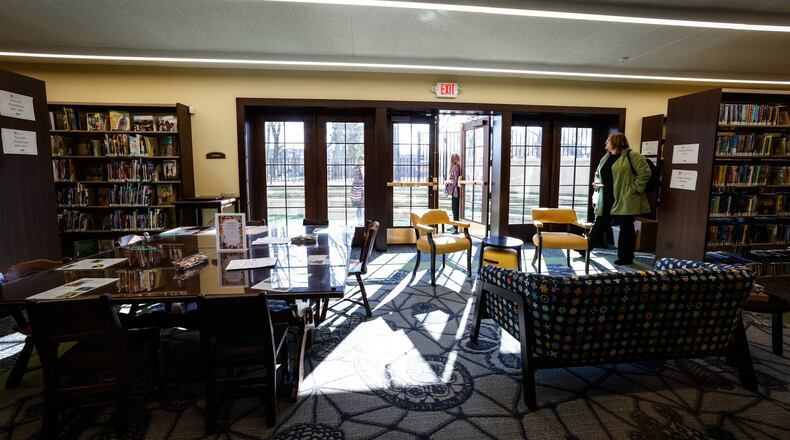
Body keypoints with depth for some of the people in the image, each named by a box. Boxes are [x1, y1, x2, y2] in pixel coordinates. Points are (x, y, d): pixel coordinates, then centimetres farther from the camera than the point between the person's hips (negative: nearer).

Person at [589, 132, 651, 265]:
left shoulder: (632, 155, -7)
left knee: (626, 228, 4)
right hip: (606, 200, 6)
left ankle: (626, 257, 15)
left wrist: (635, 188, -13)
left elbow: (645, 173, -12)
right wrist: (597, 182, 7)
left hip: (625, 200, -6)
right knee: (599, 224, 10)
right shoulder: (605, 158, 16)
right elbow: (597, 174, 27)